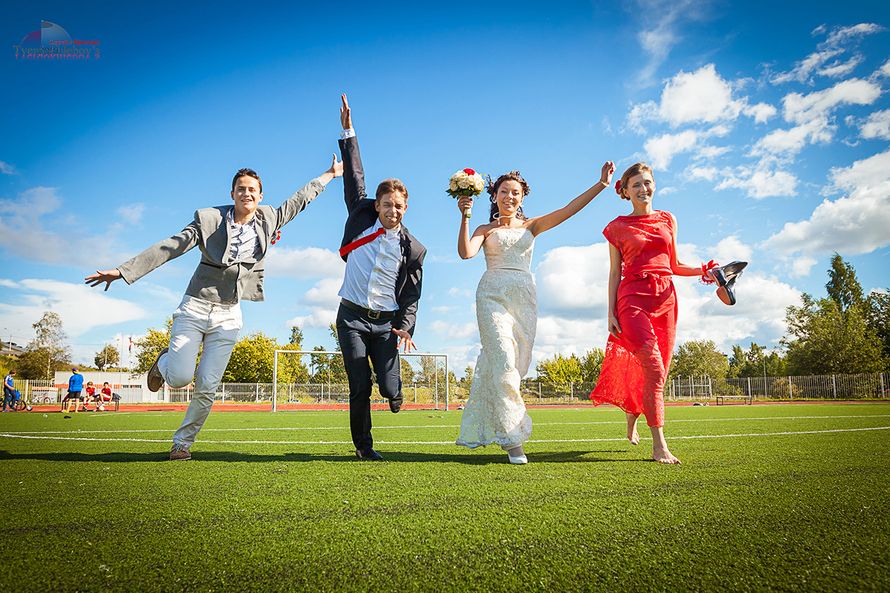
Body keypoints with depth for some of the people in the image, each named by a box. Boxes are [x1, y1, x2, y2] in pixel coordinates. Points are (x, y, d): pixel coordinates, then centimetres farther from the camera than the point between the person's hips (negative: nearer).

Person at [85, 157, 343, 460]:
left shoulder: (268, 219, 6)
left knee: (207, 387, -2)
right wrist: (123, 270, -14)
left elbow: (299, 200, 19)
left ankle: (183, 441, 20)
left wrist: (329, 174, 27)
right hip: (195, 307, -2)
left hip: (228, 316, 2)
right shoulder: (209, 218, -3)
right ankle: (164, 360, 26)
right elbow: (169, 247, -7)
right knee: (179, 377, -12)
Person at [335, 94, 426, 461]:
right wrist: (348, 131, 6)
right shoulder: (362, 217, 3)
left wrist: (405, 327, -12)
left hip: (386, 322, 0)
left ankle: (394, 394, 38)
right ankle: (363, 446, 15)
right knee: (360, 388, -3)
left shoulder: (413, 249, 1)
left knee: (389, 387, -1)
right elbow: (354, 177, 7)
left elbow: (411, 295, 2)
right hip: (352, 317, 0)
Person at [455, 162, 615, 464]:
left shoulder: (531, 226, 18)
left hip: (524, 296, 3)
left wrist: (601, 184, 1)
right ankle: (512, 438, -14)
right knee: (503, 360, -16)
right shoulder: (485, 230, 12)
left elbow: (568, 210, 8)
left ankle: (482, 427, 16)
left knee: (519, 361, 0)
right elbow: (465, 252, -7)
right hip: (493, 294, -3)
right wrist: (465, 217, -13)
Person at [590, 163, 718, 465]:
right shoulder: (618, 227, 7)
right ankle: (659, 445, -12)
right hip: (633, 298, -4)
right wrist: (611, 312, -2)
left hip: (665, 298, 4)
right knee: (654, 369, -18)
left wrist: (700, 270, 2)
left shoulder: (668, 220, 16)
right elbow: (615, 272, 5)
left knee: (659, 371, 6)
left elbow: (673, 265, 21)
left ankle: (631, 421, 32)